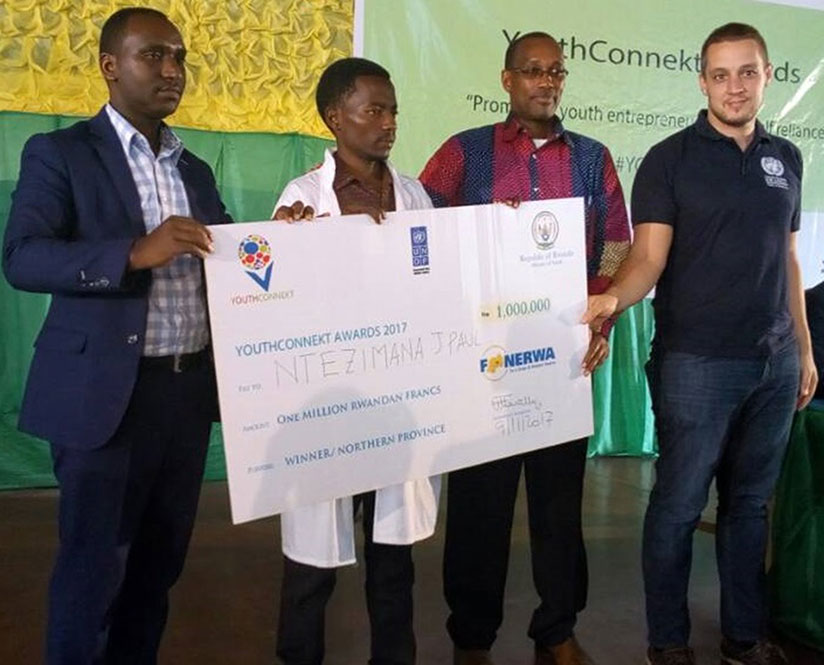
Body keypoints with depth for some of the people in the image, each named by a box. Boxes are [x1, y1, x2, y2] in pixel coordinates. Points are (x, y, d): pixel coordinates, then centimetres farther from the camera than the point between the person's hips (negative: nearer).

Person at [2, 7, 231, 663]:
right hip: (106, 392, -5)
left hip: (190, 388, 6)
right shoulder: (59, 153, -2)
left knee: (160, 560, 16)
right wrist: (135, 253, -27)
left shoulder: (195, 170, 16)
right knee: (94, 566, 4)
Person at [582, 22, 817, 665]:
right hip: (697, 363, -5)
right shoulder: (671, 159, -4)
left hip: (776, 364, 5)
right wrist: (613, 297, -31)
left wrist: (805, 349, 14)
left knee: (751, 502, 14)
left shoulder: (786, 159, 11)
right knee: (679, 504, 2)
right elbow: (649, 257, -11)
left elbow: (786, 261, 16)